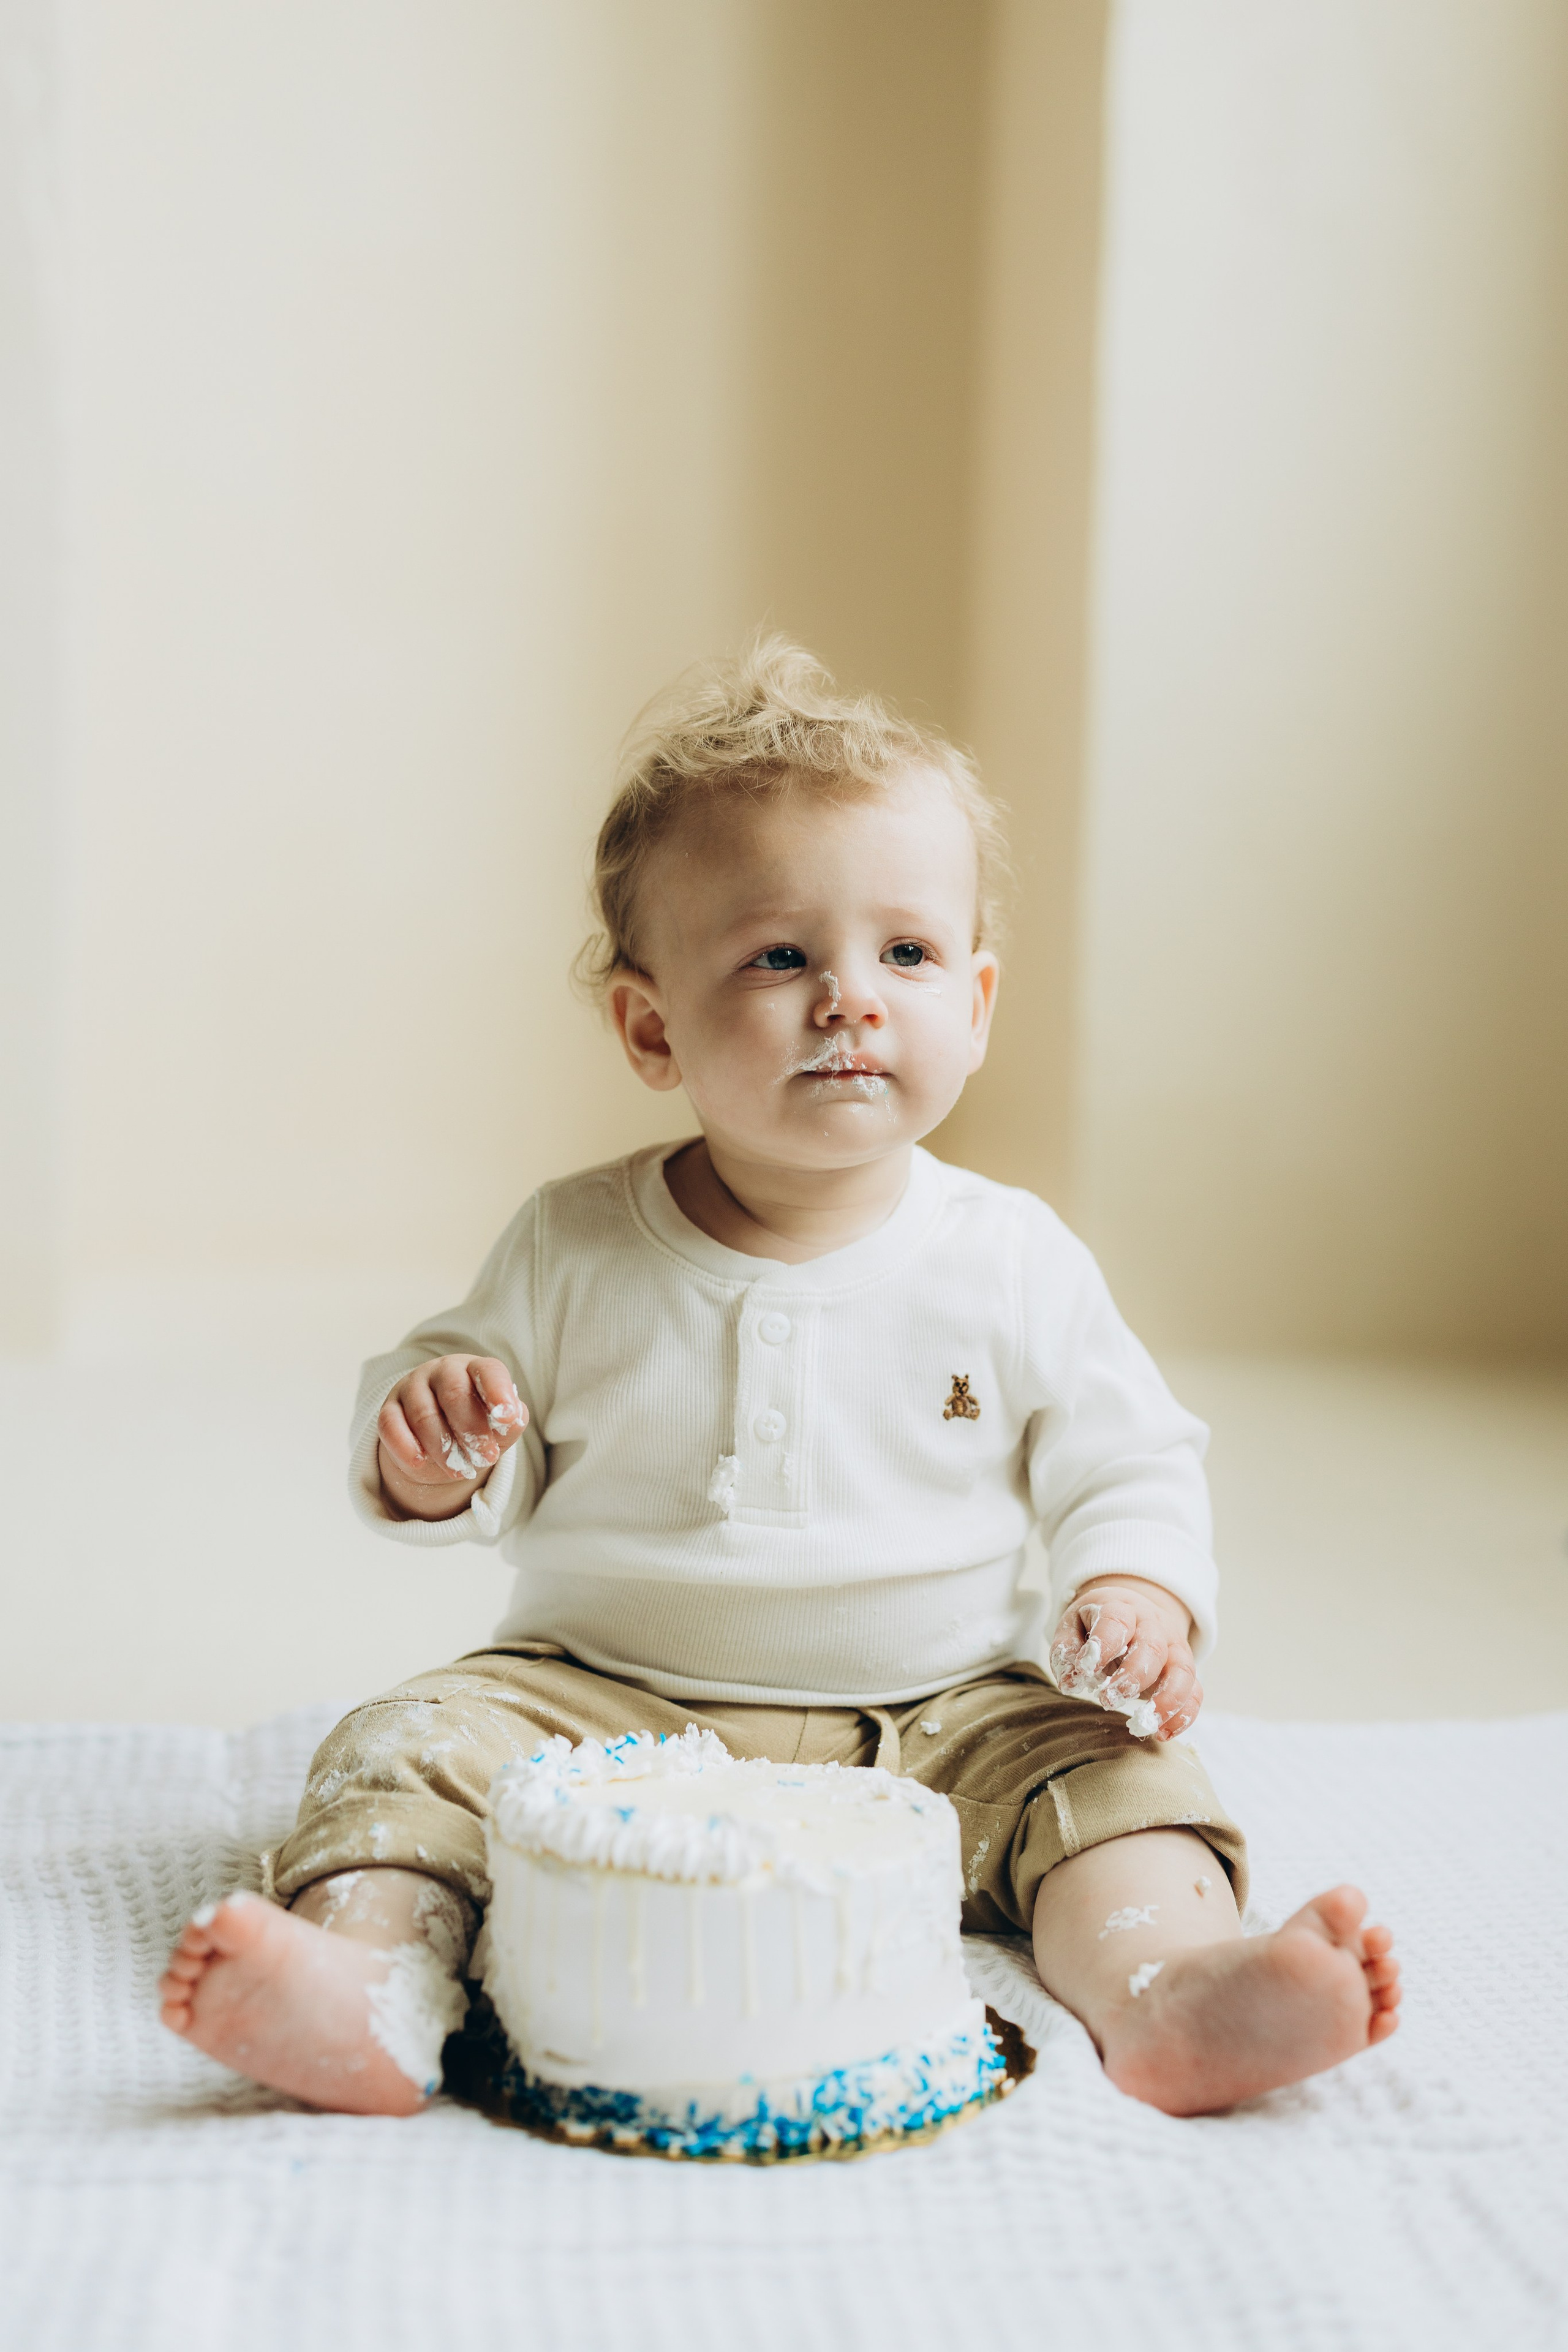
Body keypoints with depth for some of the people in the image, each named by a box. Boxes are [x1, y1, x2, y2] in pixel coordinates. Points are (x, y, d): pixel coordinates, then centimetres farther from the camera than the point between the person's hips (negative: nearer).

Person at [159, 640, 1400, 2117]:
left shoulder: (1015, 1264, -2)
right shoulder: (574, 1250, -2)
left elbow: (1126, 1469, 5)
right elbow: (491, 1489, 6)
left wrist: (1136, 1595, -16)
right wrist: (430, 1453, -18)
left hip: (936, 1710, 0)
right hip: (603, 1704, 0)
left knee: (1100, 1768, -22)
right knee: (416, 1746, -21)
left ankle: (1163, 1992, -43)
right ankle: (370, 1985, -42)